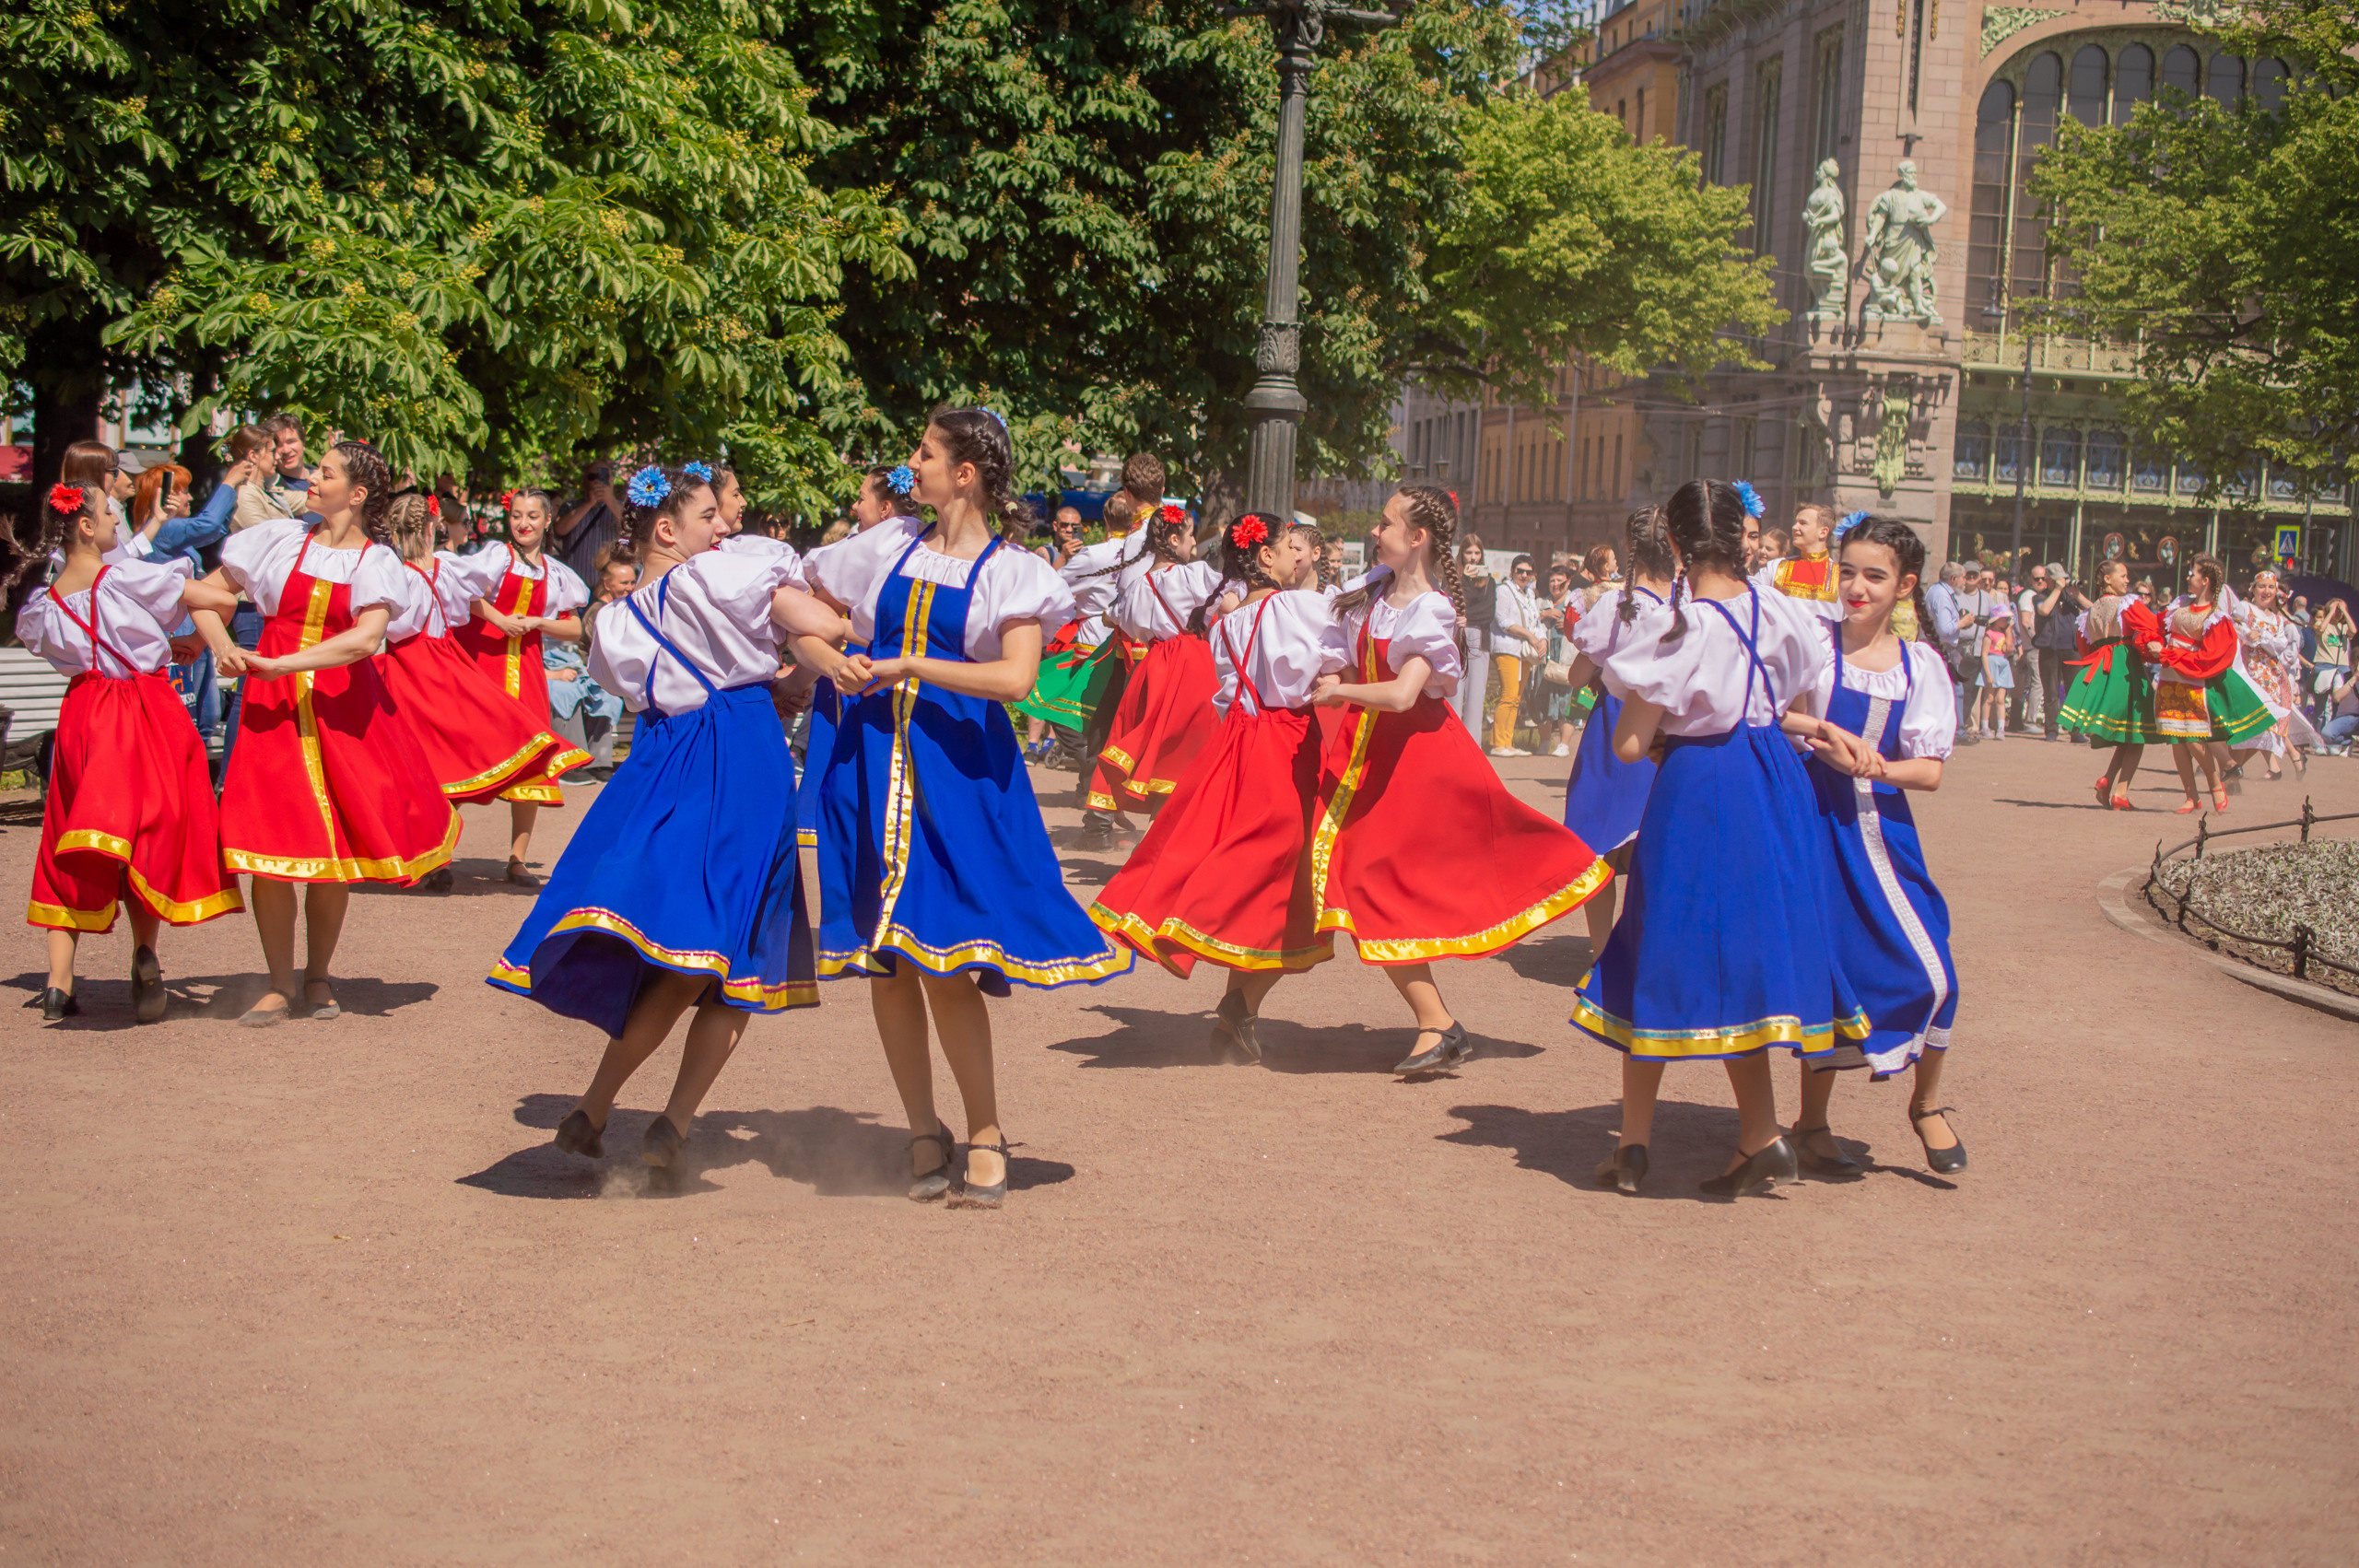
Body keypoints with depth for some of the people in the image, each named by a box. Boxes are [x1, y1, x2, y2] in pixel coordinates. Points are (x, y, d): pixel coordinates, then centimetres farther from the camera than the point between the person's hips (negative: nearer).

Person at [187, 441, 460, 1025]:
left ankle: (318, 977, 20)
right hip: (273, 704, 1)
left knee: (338, 846, 3)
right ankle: (280, 987, 4)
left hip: (343, 705, 0)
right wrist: (223, 648, -8)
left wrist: (281, 664, -20)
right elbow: (204, 593, 11)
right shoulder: (282, 539, 6)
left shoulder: (376, 562, 0)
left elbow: (365, 637, -17)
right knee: (271, 842, -6)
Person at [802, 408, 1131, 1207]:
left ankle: (985, 1137, 5)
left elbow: (1016, 677, -16)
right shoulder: (888, 546, 12)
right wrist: (828, 660, 0)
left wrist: (909, 666, -13)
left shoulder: (1010, 572, 0)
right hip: (873, 759, 4)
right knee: (883, 958, 4)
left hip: (958, 767, -4)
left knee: (944, 956, -10)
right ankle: (924, 1133, 17)